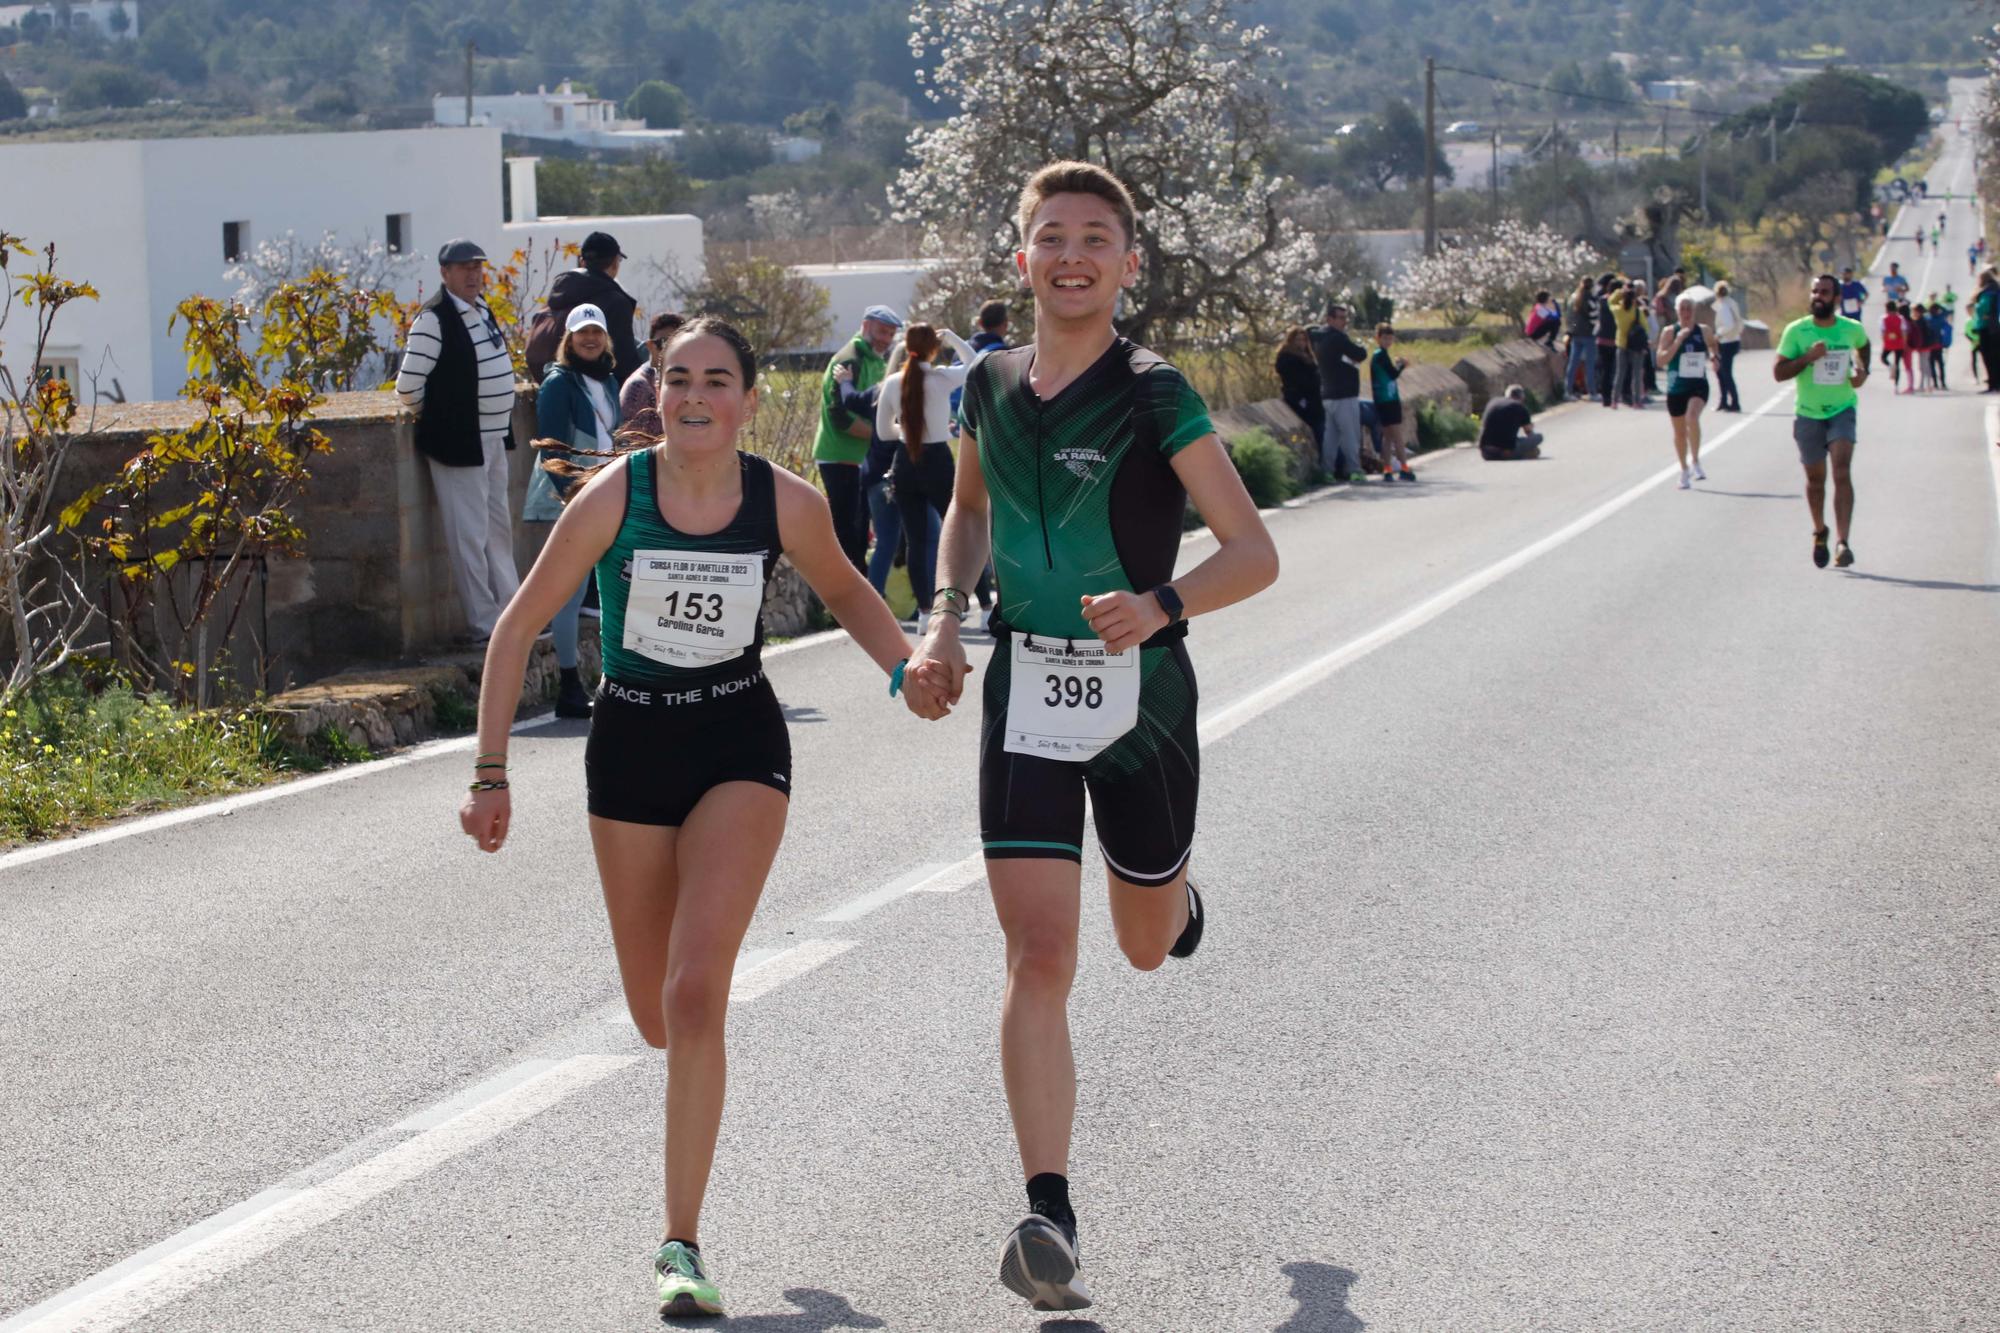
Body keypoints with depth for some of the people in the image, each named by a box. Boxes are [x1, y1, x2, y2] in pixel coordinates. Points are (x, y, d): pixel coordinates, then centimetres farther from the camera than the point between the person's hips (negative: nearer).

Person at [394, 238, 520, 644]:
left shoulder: (481, 311, 11)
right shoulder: (433, 319, -15)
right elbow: (408, 385, -18)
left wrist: (504, 426, 16)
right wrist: (433, 417, -3)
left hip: (492, 438, 9)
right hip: (458, 443, -9)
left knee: (499, 530, 17)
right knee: (469, 535, -3)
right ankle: (484, 623, 2)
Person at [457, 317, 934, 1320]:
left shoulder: (787, 504, -10)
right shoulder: (613, 497, -14)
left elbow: (844, 592, 12)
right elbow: (518, 628, -6)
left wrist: (906, 669, -5)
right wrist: (491, 774, -8)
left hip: (741, 747, -1)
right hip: (630, 747, 1)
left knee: (695, 994, -18)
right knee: (657, 1019, 11)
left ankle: (681, 1241, -11)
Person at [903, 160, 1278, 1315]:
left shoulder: (1154, 397, -11)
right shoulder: (992, 386, 3)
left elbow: (1255, 552, -11)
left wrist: (1161, 604, -29)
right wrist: (946, 615, 8)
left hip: (1140, 694, -2)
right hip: (1025, 695, 2)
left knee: (1147, 946, 18)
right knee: (1039, 960, -11)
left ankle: (1177, 887, 57)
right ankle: (1051, 1221, -13)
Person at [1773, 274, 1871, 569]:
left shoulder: (1852, 329, -1)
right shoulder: (1796, 331, -7)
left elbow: (1863, 346, 24)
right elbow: (1778, 372, -9)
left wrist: (1862, 370, 5)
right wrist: (1807, 358, -23)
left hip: (1842, 410, -1)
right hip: (1809, 414, 1)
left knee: (1842, 472, -18)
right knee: (1815, 478, 12)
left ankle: (1843, 542, -24)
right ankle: (1819, 532, 38)